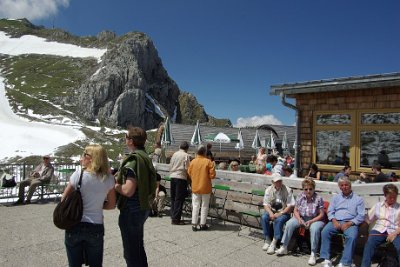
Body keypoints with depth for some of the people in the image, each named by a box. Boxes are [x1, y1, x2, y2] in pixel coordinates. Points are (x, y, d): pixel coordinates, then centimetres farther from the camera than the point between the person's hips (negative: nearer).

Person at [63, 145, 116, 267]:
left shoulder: (78, 175, -10)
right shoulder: (109, 179, -5)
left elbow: (64, 200, -3)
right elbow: (111, 205, 4)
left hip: (74, 226, -1)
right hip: (96, 227, 1)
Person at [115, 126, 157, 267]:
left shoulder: (133, 159, -22)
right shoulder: (145, 157, 7)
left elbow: (128, 190, -28)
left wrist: (114, 184, -11)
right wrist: (119, 179, 9)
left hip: (131, 211, -9)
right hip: (143, 207, 9)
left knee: (131, 252, 6)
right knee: (138, 247, 24)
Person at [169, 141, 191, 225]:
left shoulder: (174, 154, 10)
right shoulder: (186, 155, -6)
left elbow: (170, 166, 12)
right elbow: (187, 168, -9)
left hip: (172, 176, 6)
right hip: (181, 177, -6)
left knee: (173, 198, 14)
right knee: (179, 199, -1)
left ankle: (173, 216, 21)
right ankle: (176, 219, 1)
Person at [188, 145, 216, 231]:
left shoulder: (192, 162, -4)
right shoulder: (208, 162, -12)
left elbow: (189, 173, 4)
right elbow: (212, 175, -12)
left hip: (195, 187, 2)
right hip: (205, 188, -2)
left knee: (195, 206, 9)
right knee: (204, 206, 9)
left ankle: (194, 224, 9)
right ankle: (202, 224, 15)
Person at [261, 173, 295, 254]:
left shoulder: (287, 190, -9)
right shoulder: (269, 190, 1)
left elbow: (290, 206, -12)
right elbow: (266, 205, 0)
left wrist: (280, 213, -20)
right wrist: (271, 213, -19)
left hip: (284, 212, -3)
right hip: (272, 211, 3)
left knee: (278, 220, -34)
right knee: (264, 218, -25)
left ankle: (274, 243, -26)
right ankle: (267, 240, -12)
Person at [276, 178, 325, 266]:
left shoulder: (318, 199, -14)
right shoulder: (300, 196, -3)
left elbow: (321, 215, -11)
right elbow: (295, 210, 4)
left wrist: (310, 221, -23)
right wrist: (299, 219, -16)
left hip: (315, 219, -4)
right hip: (301, 218, 4)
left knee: (314, 228, -36)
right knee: (289, 223, -19)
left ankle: (313, 254, -25)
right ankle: (284, 247, -8)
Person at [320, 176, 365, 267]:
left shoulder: (358, 199, 10)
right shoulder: (336, 197, 19)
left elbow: (361, 216, 1)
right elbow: (330, 211, 13)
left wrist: (349, 223, -13)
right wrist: (334, 221, -8)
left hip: (350, 223, -2)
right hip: (336, 221, 2)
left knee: (352, 237, -33)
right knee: (325, 232, -26)